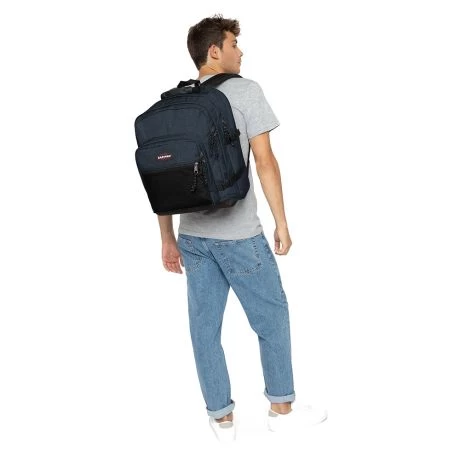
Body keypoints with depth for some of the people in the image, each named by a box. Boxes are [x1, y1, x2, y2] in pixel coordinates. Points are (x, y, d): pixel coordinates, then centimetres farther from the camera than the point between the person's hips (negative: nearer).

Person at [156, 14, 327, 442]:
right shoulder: (244, 91, -6)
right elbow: (264, 161, -10)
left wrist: (168, 238, 15)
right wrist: (281, 222, -2)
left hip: (192, 234, 6)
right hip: (237, 233, -5)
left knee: (204, 326, 10)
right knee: (272, 317, 10)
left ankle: (221, 418, 20)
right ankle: (281, 408, 23)